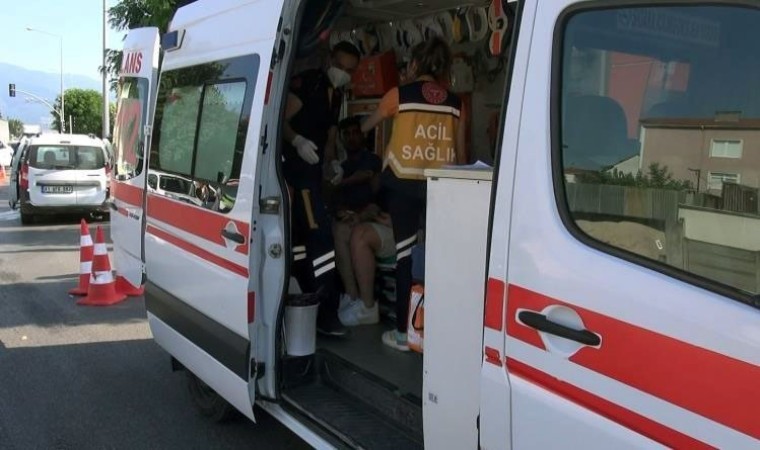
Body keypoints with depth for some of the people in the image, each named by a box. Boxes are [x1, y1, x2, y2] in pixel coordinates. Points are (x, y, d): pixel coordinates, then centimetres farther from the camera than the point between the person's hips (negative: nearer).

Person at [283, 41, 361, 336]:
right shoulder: (307, 82, -8)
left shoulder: (337, 96, 18)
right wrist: (297, 141, -29)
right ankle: (326, 311, -20)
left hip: (312, 168, 9)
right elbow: (280, 121, -13)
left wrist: (333, 163, 5)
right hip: (294, 165, -9)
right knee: (319, 233, -18)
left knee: (303, 234, 12)